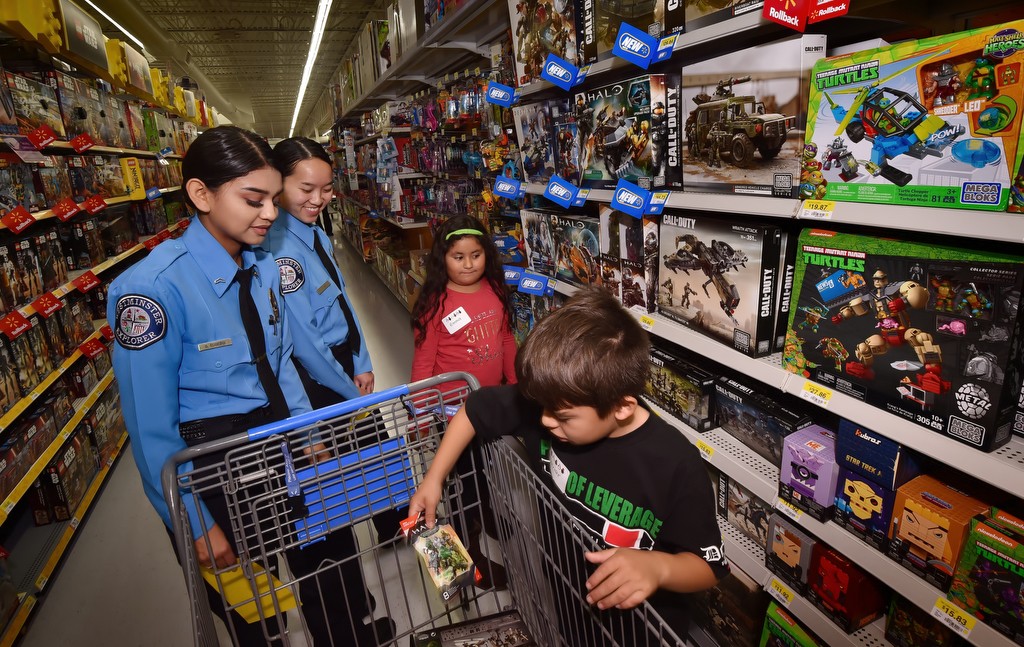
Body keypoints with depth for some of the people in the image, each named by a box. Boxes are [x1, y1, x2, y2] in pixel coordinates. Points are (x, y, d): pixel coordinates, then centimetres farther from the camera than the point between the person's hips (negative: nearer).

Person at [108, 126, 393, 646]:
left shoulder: (263, 265, -5)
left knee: (319, 558, 26)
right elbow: (152, 427, -19)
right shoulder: (152, 288, -24)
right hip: (214, 460, -5)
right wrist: (197, 525, -13)